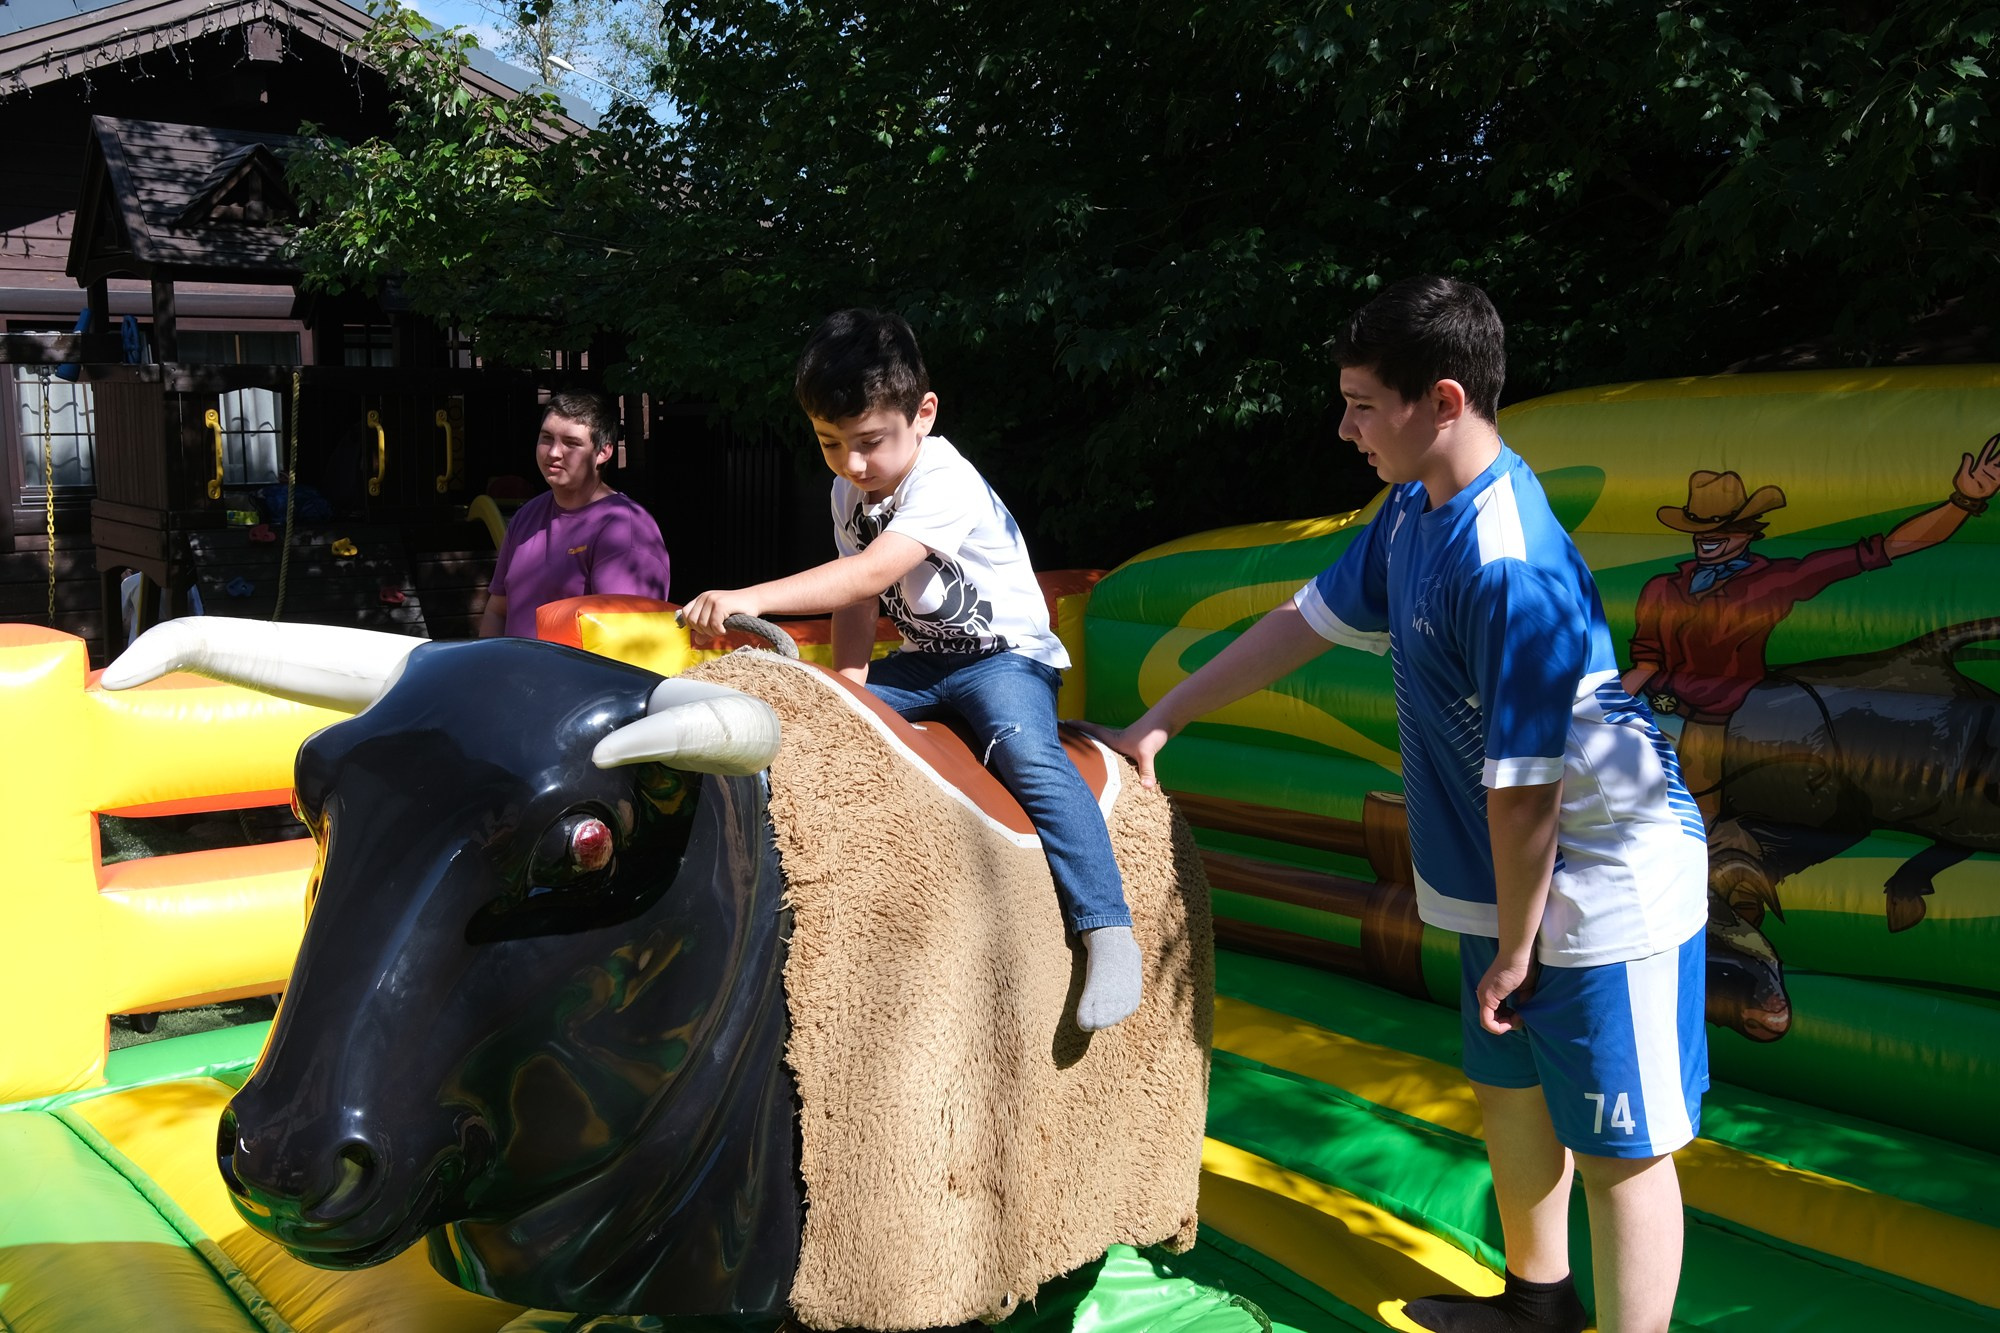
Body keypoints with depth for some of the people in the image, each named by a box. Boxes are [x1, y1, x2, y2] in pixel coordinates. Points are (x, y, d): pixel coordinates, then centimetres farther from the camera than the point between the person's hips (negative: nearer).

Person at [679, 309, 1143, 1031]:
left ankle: (1109, 932, -33)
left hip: (1006, 654, -8)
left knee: (1025, 751, -33)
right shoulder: (849, 491, 3)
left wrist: (749, 598, -46)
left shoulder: (945, 482, -24)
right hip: (919, 662, 8)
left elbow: (870, 574, -37)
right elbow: (856, 604, 10)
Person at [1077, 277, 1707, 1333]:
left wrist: (1514, 949, -14)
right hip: (1509, 878, 10)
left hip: (1602, 884, -10)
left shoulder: (1507, 567, -30)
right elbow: (1307, 620, 12)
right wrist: (1157, 724, 14)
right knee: (1507, 1082, 24)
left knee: (1619, 1145, 2)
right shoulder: (1415, 507, 1)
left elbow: (1525, 786, -26)